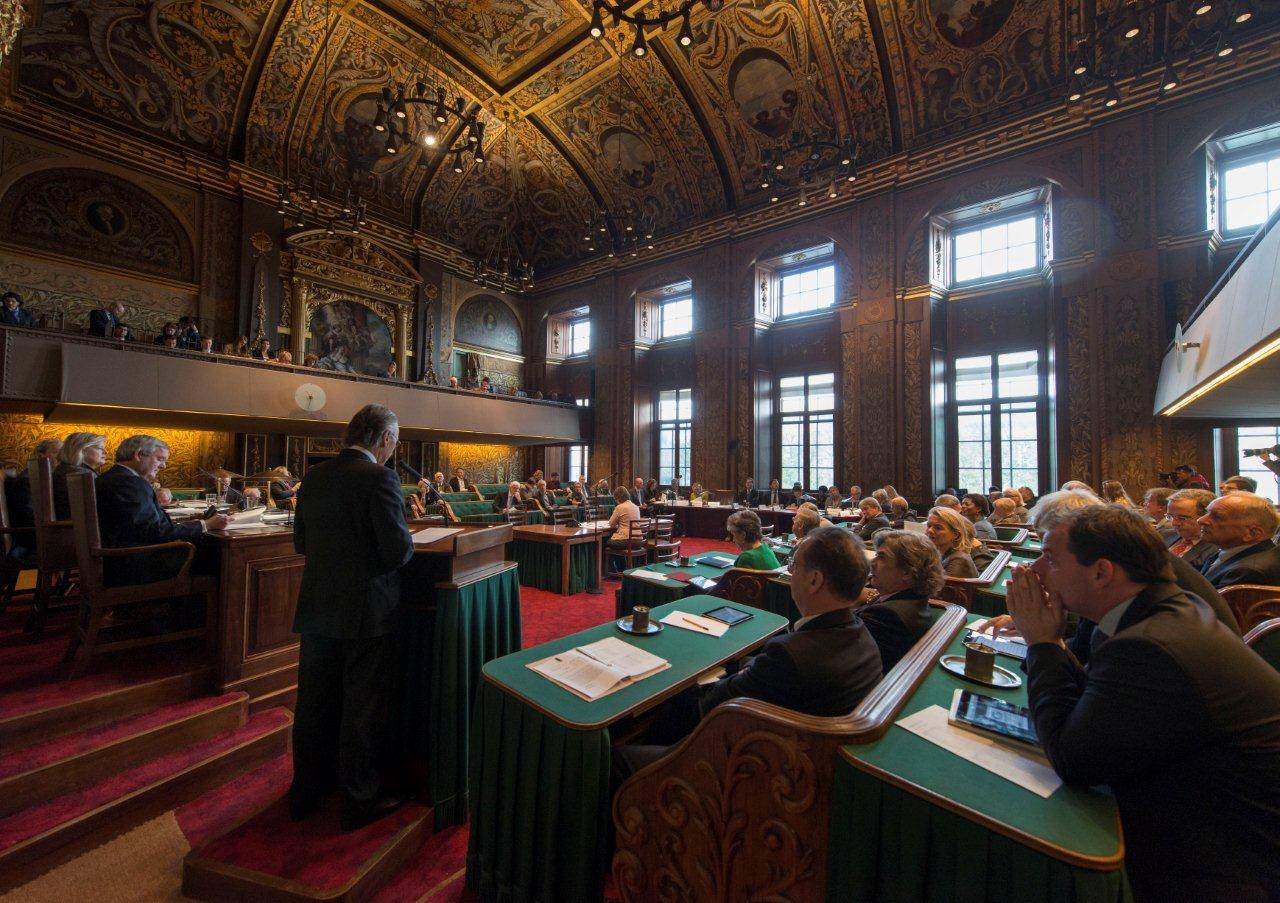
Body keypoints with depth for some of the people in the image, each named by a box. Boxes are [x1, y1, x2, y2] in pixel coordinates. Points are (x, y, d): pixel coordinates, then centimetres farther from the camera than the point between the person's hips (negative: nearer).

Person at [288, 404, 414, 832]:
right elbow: (398, 551, -21)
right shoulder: (379, 478, -19)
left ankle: (305, 792, 39)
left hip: (317, 608, 7)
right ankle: (360, 799, 27)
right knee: (362, 709, 10)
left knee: (314, 703, 21)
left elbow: (300, 543, 11)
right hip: (366, 612, -6)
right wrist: (406, 540, 0)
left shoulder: (313, 477, 3)